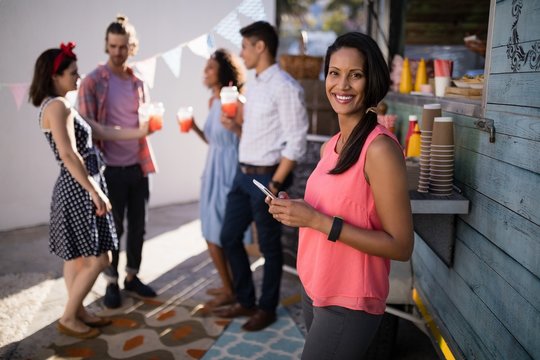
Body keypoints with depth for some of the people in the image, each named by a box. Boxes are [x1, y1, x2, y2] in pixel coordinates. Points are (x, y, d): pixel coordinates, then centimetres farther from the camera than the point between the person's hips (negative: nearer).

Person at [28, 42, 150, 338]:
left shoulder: (62, 107, 15)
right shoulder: (58, 105, -16)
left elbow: (105, 132, 15)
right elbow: (69, 155, -23)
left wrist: (142, 131, 12)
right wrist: (95, 192, -21)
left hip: (78, 189, 10)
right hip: (77, 189, -10)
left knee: (78, 256, 17)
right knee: (97, 259, -3)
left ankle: (78, 312, 28)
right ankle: (68, 318, 11)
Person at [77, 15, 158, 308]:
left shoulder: (138, 82, 10)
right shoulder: (93, 82, -6)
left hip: (137, 167, 5)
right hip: (110, 169, -5)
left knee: (137, 227, 11)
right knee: (113, 229, 5)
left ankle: (132, 277, 27)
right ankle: (112, 283, 22)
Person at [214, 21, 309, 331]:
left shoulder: (285, 87, -15)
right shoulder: (254, 86, 12)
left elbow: (296, 143, -18)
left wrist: (275, 184, -18)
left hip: (266, 177, -9)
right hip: (243, 175, 9)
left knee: (269, 246, 7)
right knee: (229, 237, 15)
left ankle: (267, 309, 26)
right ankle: (246, 301, 32)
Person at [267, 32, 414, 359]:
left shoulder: (380, 148, -20)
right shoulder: (330, 147, 3)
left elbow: (401, 246, -21)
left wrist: (317, 220, -25)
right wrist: (294, 210, -4)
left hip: (349, 304, -7)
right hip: (314, 291, 7)